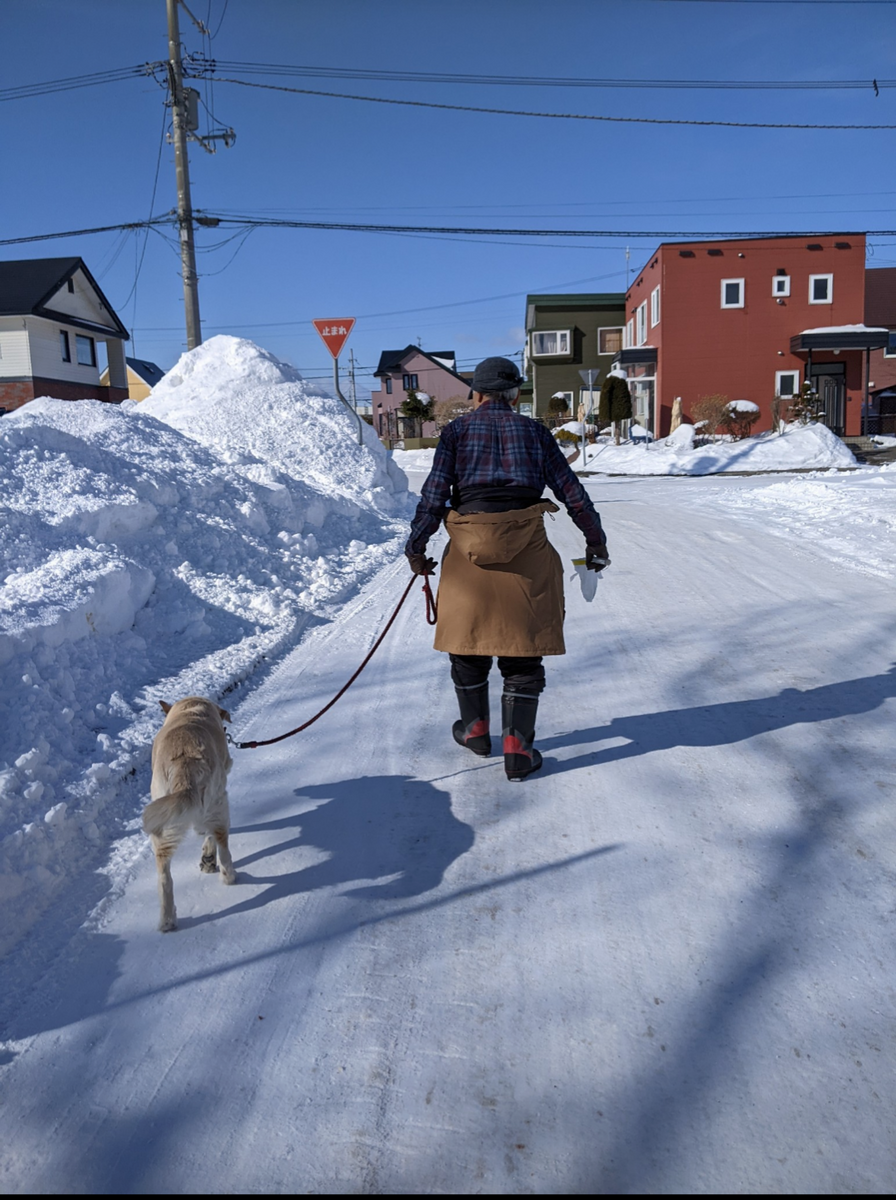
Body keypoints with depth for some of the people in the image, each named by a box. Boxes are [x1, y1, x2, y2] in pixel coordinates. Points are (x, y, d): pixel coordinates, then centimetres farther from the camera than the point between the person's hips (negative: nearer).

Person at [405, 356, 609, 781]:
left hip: (469, 547, 0)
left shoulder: (457, 430, 8)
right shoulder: (533, 431, 11)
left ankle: (475, 728, 33)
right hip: (526, 546, 0)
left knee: (468, 636, 17)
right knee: (522, 650, 7)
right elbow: (571, 490, 9)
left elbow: (433, 494, 0)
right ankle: (517, 748, 7)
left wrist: (416, 549, 8)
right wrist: (595, 540, 19)